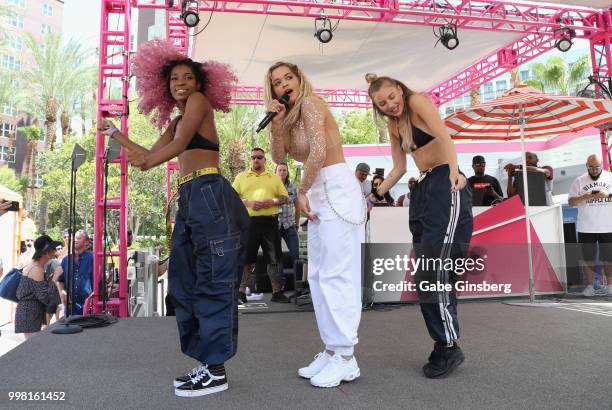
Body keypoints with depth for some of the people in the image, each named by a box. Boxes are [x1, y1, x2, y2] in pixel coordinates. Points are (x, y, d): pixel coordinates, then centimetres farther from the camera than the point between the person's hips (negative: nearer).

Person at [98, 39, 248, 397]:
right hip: (190, 199, 10)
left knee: (212, 281, -8)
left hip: (209, 195, -9)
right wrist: (115, 133, 36)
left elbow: (181, 144, -8)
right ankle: (208, 363, 18)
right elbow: (150, 155, 27)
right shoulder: (176, 123, 27)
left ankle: (216, 371, -1)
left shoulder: (200, 100, 5)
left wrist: (149, 162, -5)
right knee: (187, 283, 10)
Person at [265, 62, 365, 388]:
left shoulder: (310, 103, -9)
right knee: (318, 276, 10)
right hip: (320, 194, 10)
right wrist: (277, 122, -3)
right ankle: (332, 350, 20)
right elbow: (279, 157, 8)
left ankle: (345, 359, 2)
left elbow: (318, 153, -22)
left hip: (338, 190, -10)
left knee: (336, 275, -8)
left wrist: (301, 191, -11)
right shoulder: (292, 116, 17)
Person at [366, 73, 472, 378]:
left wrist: (454, 170, -35)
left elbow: (443, 135, -19)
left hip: (446, 185, -8)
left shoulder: (418, 101, -4)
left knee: (433, 269, -14)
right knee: (428, 272, 5)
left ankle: (449, 347, -3)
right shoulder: (393, 125, 18)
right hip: (421, 190, 9)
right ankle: (444, 345, 12)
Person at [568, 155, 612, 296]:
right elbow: (571, 201, 0)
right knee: (588, 258, 6)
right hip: (586, 228, 0)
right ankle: (589, 286, 16)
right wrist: (585, 197, -17)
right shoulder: (579, 181, 3)